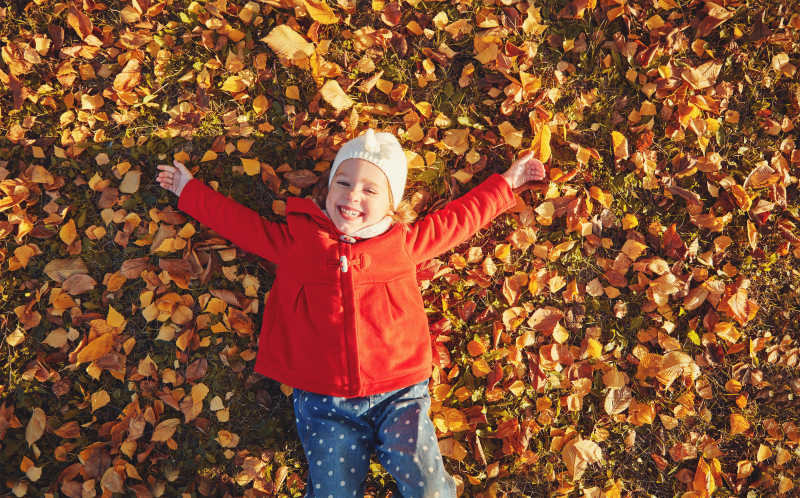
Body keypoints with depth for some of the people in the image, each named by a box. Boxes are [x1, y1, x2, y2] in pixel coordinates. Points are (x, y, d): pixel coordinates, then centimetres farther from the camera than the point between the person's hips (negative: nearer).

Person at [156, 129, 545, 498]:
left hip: (398, 394, 0)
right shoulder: (295, 240, 12)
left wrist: (505, 184, 29)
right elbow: (240, 221, 23)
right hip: (323, 405, 1)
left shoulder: (404, 242, 12)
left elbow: (461, 216, 22)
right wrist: (188, 190, 30)